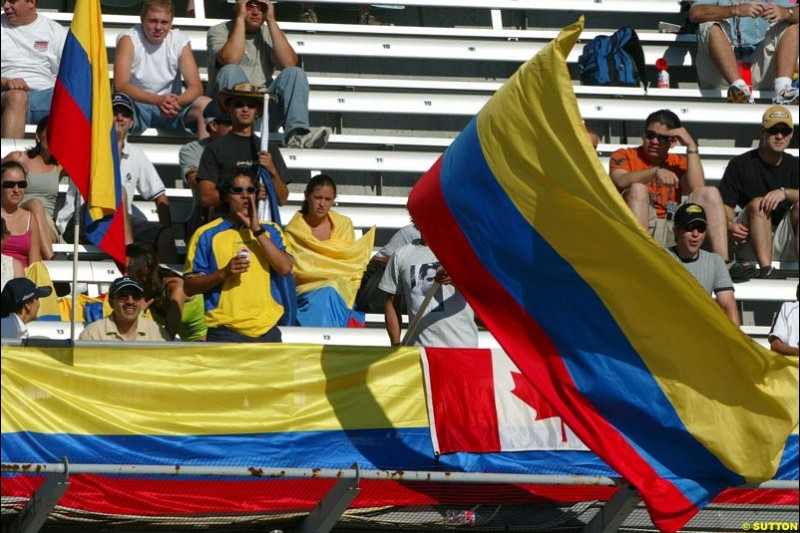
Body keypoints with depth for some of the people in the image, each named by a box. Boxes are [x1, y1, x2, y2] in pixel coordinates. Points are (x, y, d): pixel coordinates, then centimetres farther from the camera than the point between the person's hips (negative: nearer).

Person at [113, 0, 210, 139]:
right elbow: (120, 85, -21)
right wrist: (158, 100, -36)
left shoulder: (180, 41, -1)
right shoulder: (129, 39, -9)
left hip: (171, 106, 3)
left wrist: (177, 101, -32)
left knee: (206, 105, -24)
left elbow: (196, 87, -7)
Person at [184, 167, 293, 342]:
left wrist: (257, 230, -5)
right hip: (226, 332, -3)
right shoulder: (207, 234, 4)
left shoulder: (269, 230, 13)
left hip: (267, 329, 3)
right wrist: (224, 273, -14)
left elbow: (285, 268, -4)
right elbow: (189, 286, 1)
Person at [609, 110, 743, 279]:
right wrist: (655, 171, -27)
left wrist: (691, 146, -1)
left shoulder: (678, 163, 20)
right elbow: (620, 182, -13)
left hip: (671, 231, 3)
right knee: (638, 188, -29)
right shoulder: (624, 156, 11)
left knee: (710, 193, -10)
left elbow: (698, 188, -1)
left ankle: (723, 263, -27)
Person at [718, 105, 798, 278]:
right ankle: (766, 269, -48)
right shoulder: (741, 164, 3)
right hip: (749, 243, -2)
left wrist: (785, 192, -24)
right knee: (757, 203, -28)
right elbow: (724, 204, -5)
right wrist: (730, 224, -27)